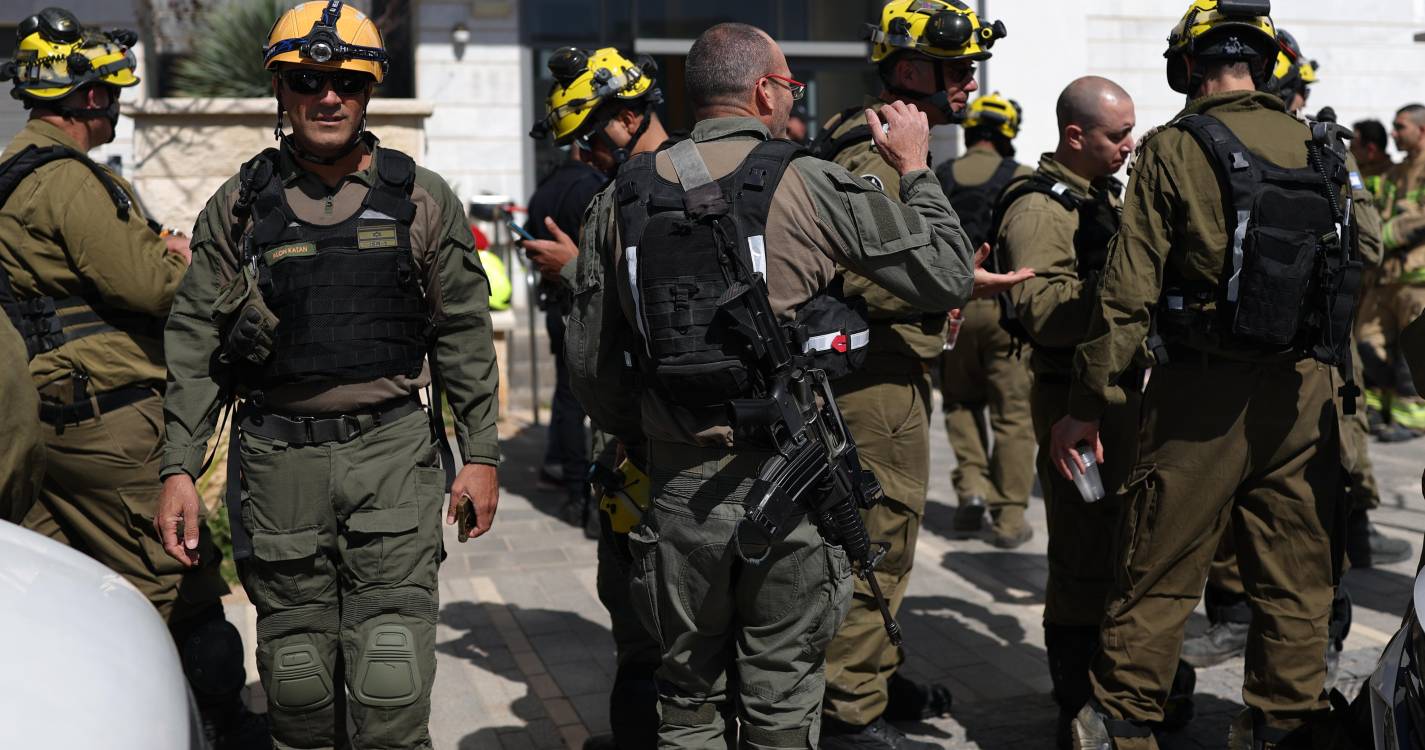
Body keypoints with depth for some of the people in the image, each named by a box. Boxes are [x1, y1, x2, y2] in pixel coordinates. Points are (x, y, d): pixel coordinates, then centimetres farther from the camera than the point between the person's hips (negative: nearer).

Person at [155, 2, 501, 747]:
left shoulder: (421, 200, 4)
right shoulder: (238, 206, 5)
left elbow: (465, 335, 6)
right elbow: (194, 346, 6)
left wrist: (480, 454, 3)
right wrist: (178, 469, 0)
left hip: (392, 449, -1)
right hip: (278, 457, 1)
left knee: (391, 672, -5)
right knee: (296, 668, 9)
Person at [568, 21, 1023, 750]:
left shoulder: (621, 199, 3)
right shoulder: (809, 186, -8)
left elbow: (589, 359, 8)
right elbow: (949, 277, -1)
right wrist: (916, 168, 12)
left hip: (679, 480, 3)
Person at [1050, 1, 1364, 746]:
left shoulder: (1174, 150, -9)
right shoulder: (1321, 150, 5)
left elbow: (1128, 292, -12)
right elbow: (1353, 274, 13)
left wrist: (1087, 405, -7)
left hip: (1203, 399, -4)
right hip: (1306, 393, 4)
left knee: (1157, 572, 6)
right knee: (1295, 575, 13)